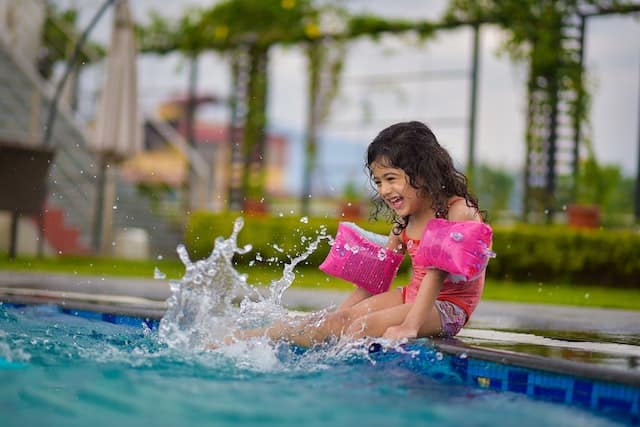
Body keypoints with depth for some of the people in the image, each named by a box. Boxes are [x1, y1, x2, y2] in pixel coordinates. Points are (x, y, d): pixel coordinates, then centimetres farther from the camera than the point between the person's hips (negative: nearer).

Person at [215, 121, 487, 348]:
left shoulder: (458, 210, -15)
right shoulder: (405, 220, 11)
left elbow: (437, 271, -22)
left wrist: (410, 327, -29)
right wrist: (334, 318, 4)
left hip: (447, 307, -6)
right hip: (412, 295, 6)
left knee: (366, 325, -27)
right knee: (342, 317, -15)